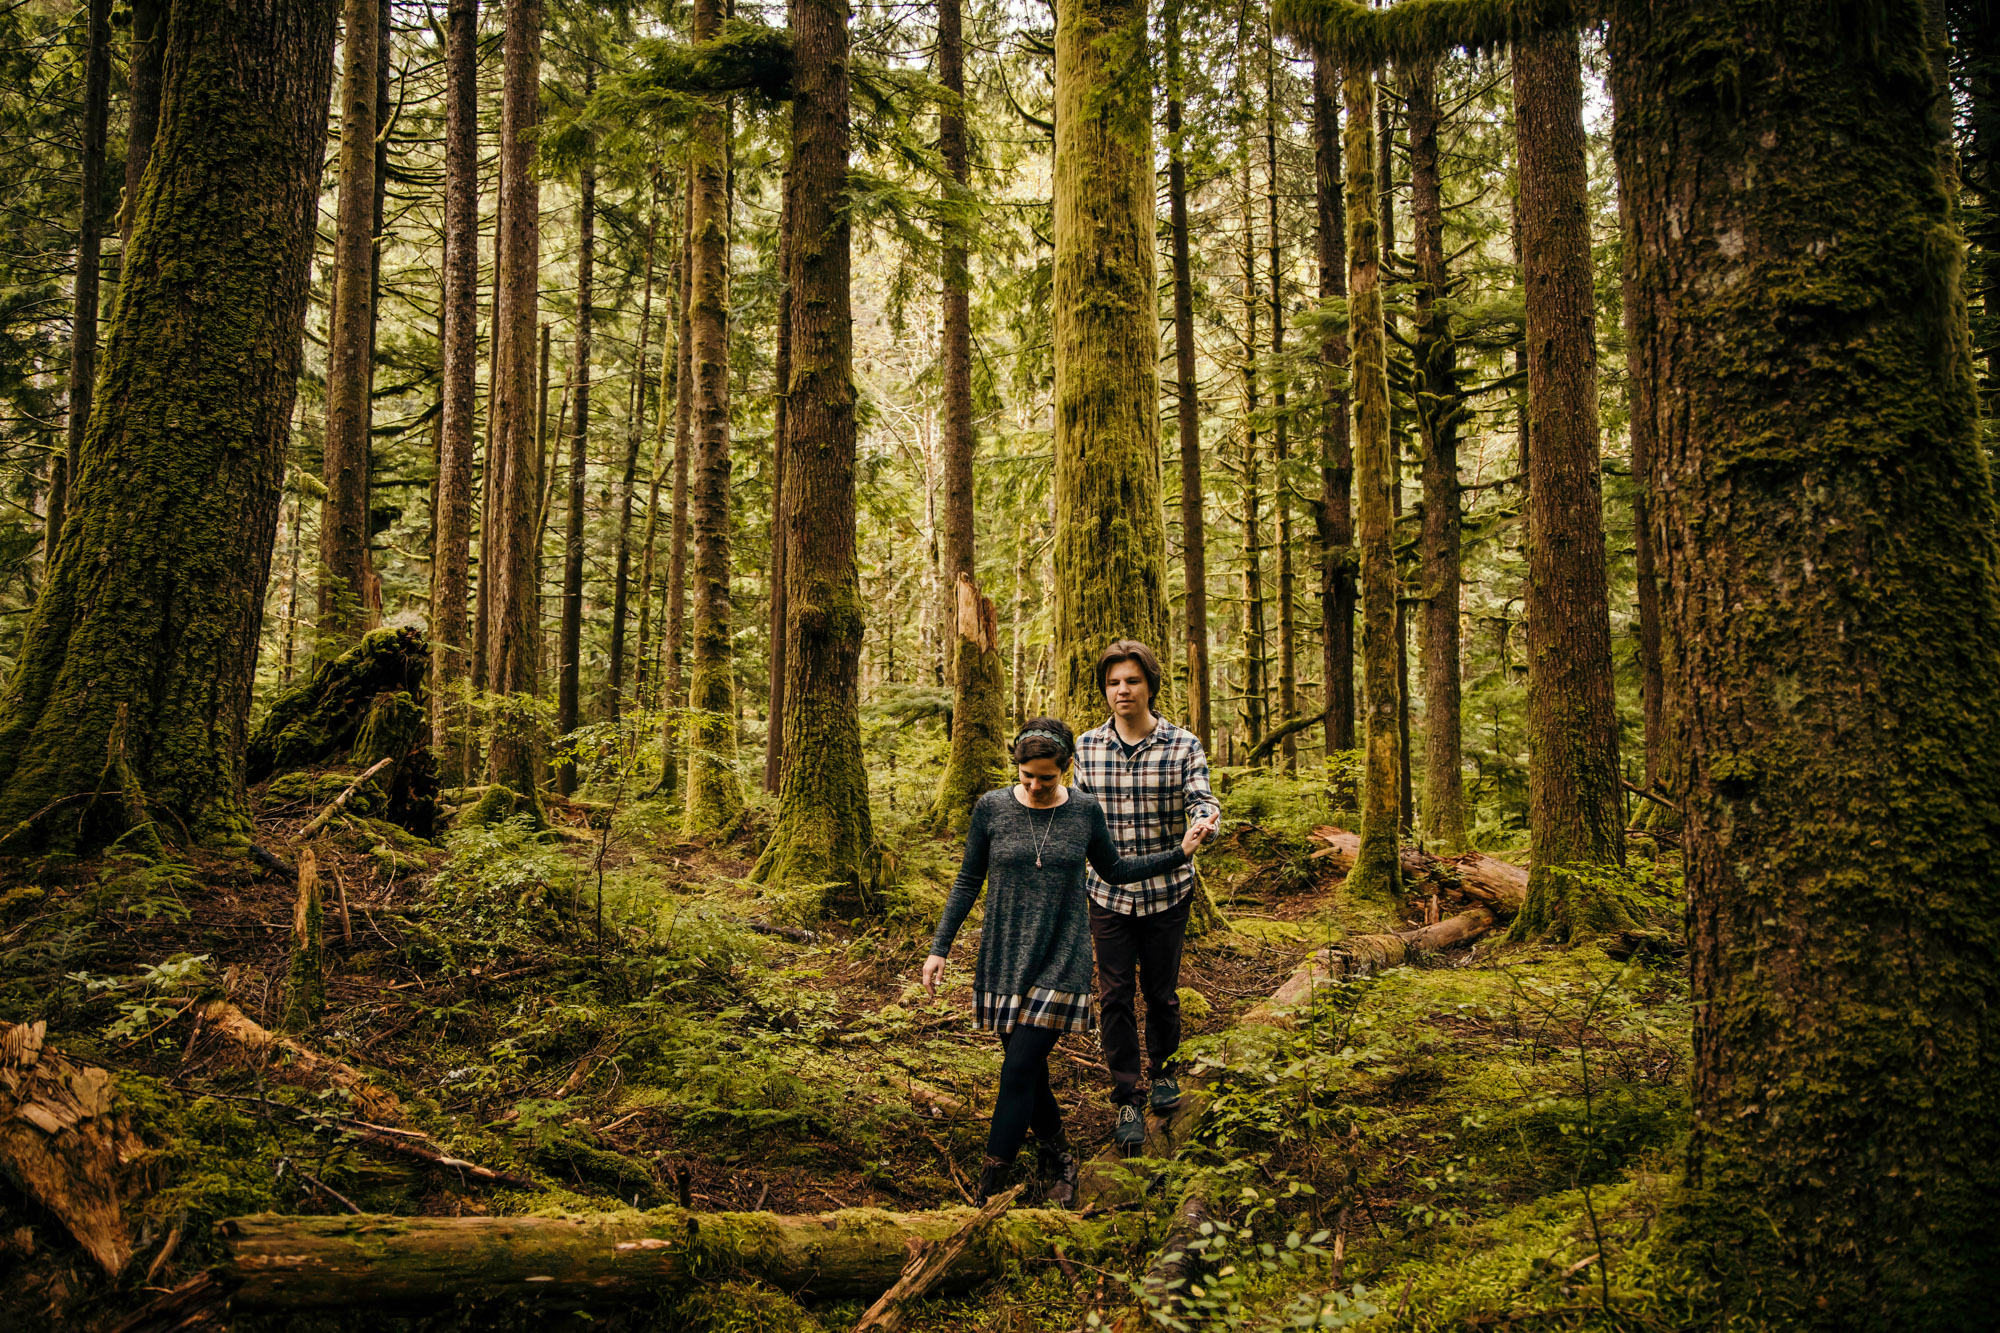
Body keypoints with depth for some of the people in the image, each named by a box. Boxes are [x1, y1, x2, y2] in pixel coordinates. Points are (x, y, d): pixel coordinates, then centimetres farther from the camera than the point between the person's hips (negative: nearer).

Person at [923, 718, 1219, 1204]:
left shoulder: (1085, 812, -2)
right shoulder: (992, 808, -3)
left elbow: (1114, 869, 14)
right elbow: (968, 882, 5)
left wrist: (1179, 853, 8)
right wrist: (940, 949, 3)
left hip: (1061, 959, -1)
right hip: (1004, 957, 2)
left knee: (1019, 1071, -8)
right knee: (1029, 1071, 8)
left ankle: (990, 1189, -2)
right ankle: (1057, 1157, 30)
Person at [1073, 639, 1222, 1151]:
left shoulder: (1183, 745, -7)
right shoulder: (1087, 747, 1)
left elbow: (1201, 799, -15)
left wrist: (1203, 820, -38)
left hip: (1167, 892, -1)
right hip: (1109, 893, 1)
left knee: (1161, 990, 13)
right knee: (1115, 996, 2)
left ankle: (1163, 1069, 39)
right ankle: (1126, 1100, 14)